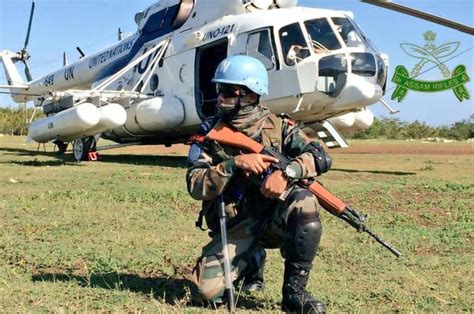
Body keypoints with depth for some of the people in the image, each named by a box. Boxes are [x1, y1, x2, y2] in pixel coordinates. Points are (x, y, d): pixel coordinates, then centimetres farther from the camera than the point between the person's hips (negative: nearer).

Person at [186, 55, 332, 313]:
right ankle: (252, 262, 17)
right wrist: (234, 164, -24)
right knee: (207, 291, -18)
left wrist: (286, 172, -29)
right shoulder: (209, 133, 0)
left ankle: (294, 292, -16)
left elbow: (321, 157, -11)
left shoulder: (277, 127, 0)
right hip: (234, 228, 1)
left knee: (304, 202, -33)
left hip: (273, 218, -1)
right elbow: (195, 186, -10)